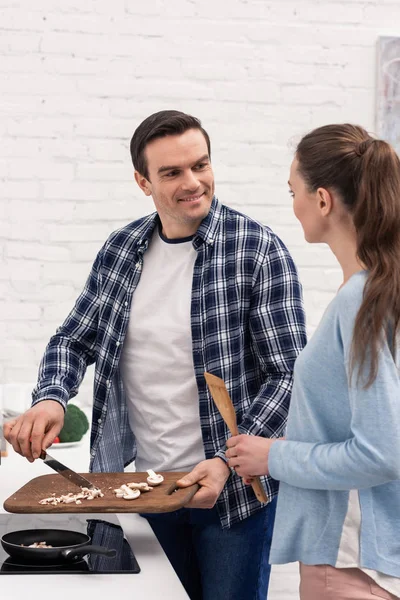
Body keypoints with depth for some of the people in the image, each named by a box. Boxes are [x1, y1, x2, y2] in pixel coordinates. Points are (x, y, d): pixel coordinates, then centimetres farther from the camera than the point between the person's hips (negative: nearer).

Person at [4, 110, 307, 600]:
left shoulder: (258, 251, -12)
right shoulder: (120, 251, 1)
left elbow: (287, 374, -13)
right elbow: (73, 341, 11)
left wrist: (227, 462, -22)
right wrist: (51, 399, -10)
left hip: (232, 489, -4)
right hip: (143, 486, 4)